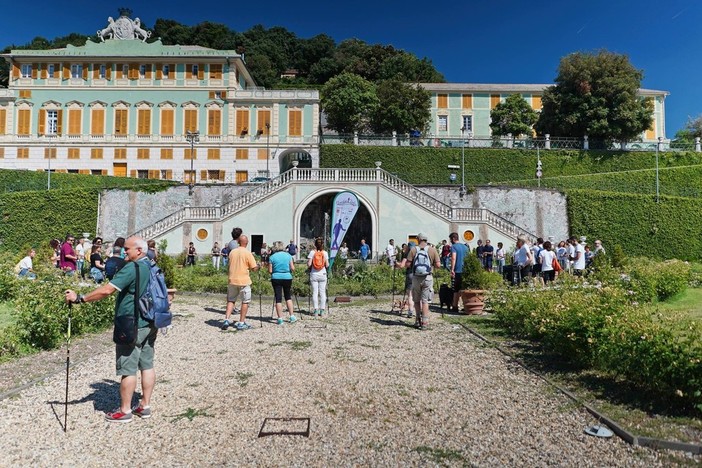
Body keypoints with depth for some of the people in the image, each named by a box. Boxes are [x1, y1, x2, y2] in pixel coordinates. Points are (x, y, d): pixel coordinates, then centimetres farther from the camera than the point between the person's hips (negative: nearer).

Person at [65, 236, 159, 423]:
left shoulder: (132, 268, -18)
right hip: (150, 324, 9)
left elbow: (106, 290, -24)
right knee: (147, 365, 12)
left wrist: (79, 298, -16)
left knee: (128, 369, 2)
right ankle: (145, 406, 21)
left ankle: (124, 411, 13)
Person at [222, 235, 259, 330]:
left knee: (230, 300, 15)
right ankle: (241, 323, 10)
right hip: (244, 281, -4)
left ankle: (226, 319, 3)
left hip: (232, 280, 4)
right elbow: (254, 268, -9)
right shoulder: (247, 253, -10)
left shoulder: (232, 252, 5)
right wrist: (258, 266, 12)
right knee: (245, 302, 8)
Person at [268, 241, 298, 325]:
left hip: (276, 278, -2)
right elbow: (293, 269, -1)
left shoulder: (272, 257, -3)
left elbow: (270, 271, -4)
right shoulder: (288, 255, 1)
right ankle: (292, 316, 16)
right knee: (288, 297, 17)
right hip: (287, 277, 2)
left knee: (278, 299, 3)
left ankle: (280, 319, 4)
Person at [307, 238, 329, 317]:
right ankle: (322, 310, 6)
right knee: (322, 292, 5)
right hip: (322, 275, 1)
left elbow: (309, 264, -8)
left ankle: (316, 310, 1)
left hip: (314, 275, -1)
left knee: (315, 292, 3)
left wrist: (308, 263, 13)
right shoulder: (325, 253, -2)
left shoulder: (312, 252, -5)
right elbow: (327, 265, -2)